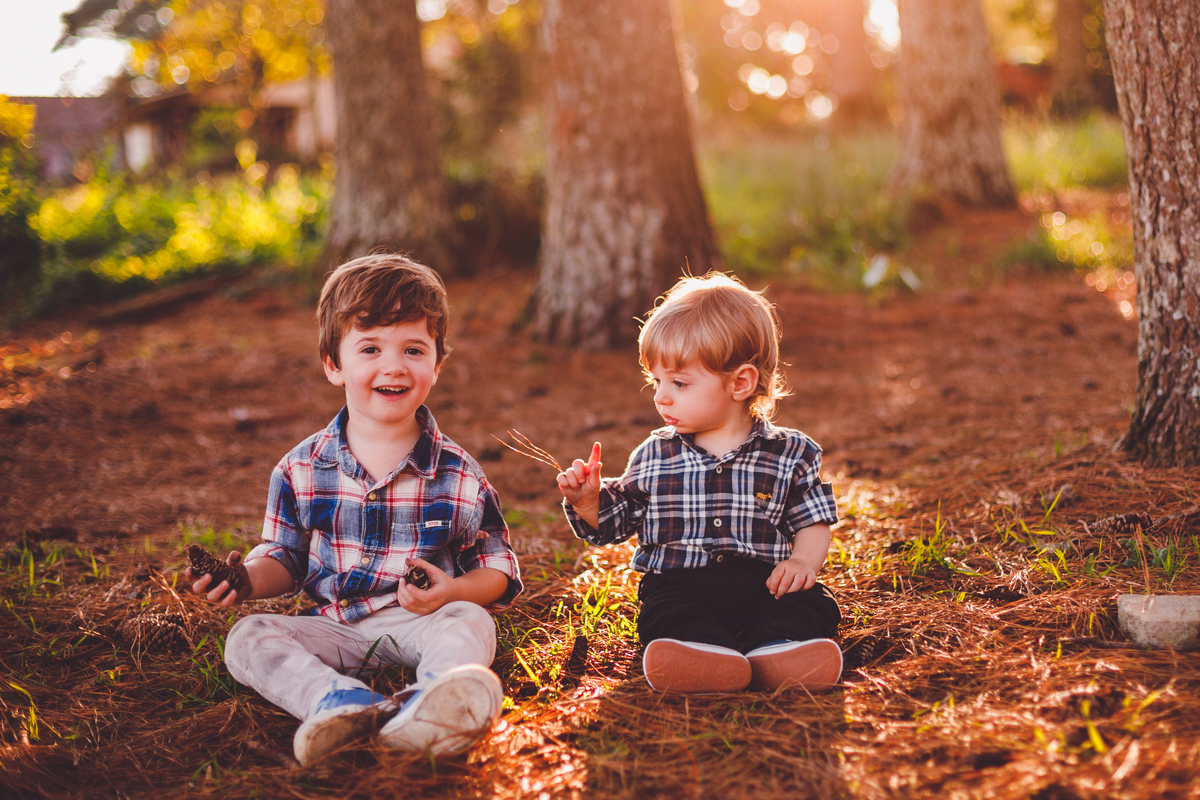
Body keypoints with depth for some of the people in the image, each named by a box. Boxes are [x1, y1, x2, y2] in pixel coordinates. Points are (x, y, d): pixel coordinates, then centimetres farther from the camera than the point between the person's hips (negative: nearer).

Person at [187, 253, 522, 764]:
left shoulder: (459, 475, 0)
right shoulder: (301, 471, 5)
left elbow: (498, 568, 3)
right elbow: (286, 558, 15)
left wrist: (452, 591, -18)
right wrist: (248, 579, -7)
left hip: (417, 623, -2)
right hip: (335, 626, 2)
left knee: (469, 622, -32)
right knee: (247, 639, -20)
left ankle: (435, 700, -64)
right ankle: (343, 701, -47)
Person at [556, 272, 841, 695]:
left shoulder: (789, 454, 7)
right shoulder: (653, 457, 13)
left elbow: (813, 522, 11)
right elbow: (614, 521, 20)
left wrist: (804, 559, -10)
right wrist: (587, 501, -1)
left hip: (764, 583, 0)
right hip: (679, 584, 0)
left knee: (809, 604, -29)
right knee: (665, 613, -32)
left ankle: (778, 650, -58)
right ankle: (708, 653, -62)